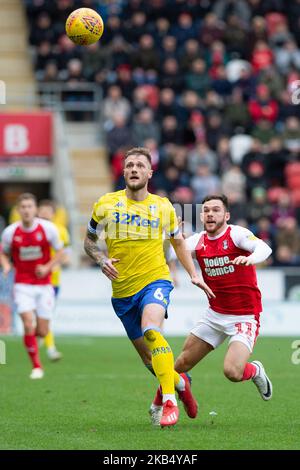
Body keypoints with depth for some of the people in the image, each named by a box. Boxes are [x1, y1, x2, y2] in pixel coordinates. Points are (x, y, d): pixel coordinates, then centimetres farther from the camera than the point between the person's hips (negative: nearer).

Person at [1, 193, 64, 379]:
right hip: (23, 285, -1)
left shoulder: (48, 228, -8)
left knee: (42, 332, 1)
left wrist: (47, 267, -14)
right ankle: (37, 366, -2)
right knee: (29, 325, -16)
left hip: (44, 285, 1)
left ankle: (32, 337, 39)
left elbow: (60, 252, 2)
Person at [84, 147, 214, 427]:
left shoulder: (163, 207, 4)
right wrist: (102, 260, -7)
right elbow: (89, 240, 13)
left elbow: (178, 241, 20)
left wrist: (194, 275, 11)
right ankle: (179, 382, 39)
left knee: (151, 330, -31)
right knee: (147, 357, 8)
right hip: (122, 290, 2)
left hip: (155, 281, -2)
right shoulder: (106, 204, 1)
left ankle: (169, 400, -30)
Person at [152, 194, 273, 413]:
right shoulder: (198, 241, 1)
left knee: (232, 372, -22)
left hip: (245, 316, -5)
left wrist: (250, 258, -54)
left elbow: (264, 248, -32)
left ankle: (256, 370, 12)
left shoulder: (236, 234, -14)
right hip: (215, 314, 5)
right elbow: (168, 254, -8)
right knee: (183, 363, 6)